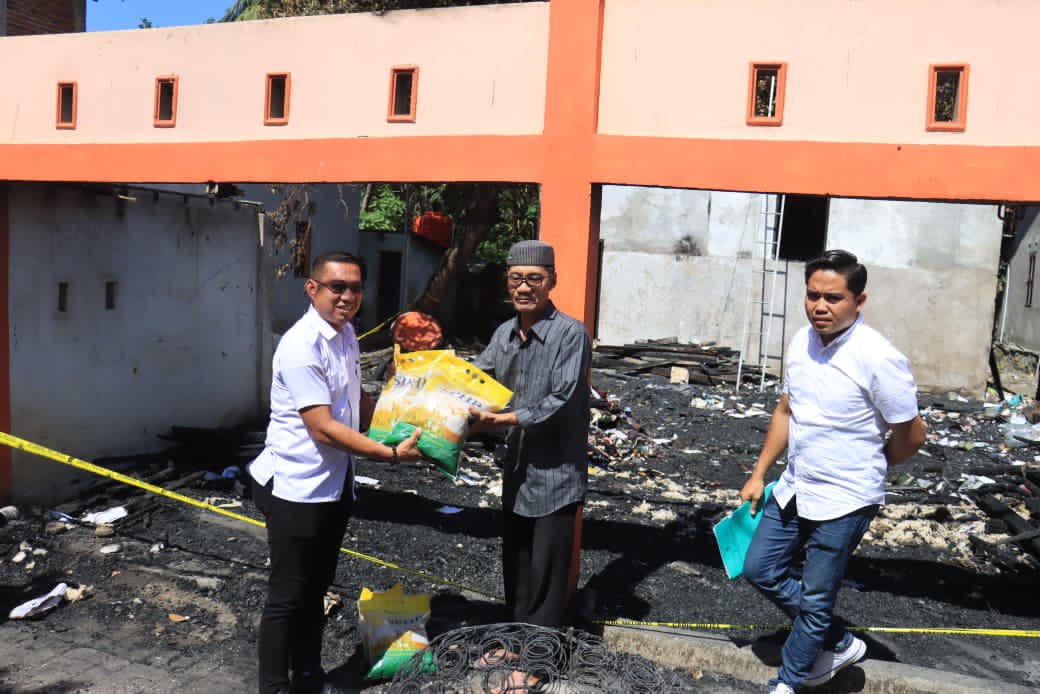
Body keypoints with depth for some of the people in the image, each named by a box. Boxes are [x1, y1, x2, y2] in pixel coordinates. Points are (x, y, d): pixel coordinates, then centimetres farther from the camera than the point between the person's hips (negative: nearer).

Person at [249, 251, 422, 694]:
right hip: (296, 488, -8)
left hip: (334, 484, 9)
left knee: (316, 589, 20)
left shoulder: (346, 335, 7)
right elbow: (323, 428, -24)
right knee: (288, 596, 5)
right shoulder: (301, 346, -21)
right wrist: (391, 454, -22)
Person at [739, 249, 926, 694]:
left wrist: (860, 470, 5)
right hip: (793, 490, 7)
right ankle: (838, 644, 33)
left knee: (814, 601, 8)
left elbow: (911, 435, -10)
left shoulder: (878, 358, -21)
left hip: (843, 503, -7)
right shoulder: (802, 341, -1)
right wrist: (759, 474, 12)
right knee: (760, 570, 15)